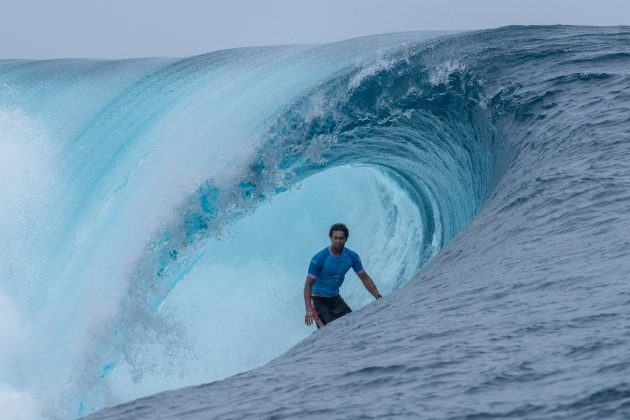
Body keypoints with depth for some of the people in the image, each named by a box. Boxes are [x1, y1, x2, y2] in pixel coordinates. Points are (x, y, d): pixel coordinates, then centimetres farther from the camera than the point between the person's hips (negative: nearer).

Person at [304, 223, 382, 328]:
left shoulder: (352, 256, -6)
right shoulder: (319, 258, -19)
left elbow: (365, 278, 5)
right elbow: (308, 284, -17)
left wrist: (378, 297, -4)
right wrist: (308, 309, -27)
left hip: (335, 299, 6)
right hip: (318, 300, -5)